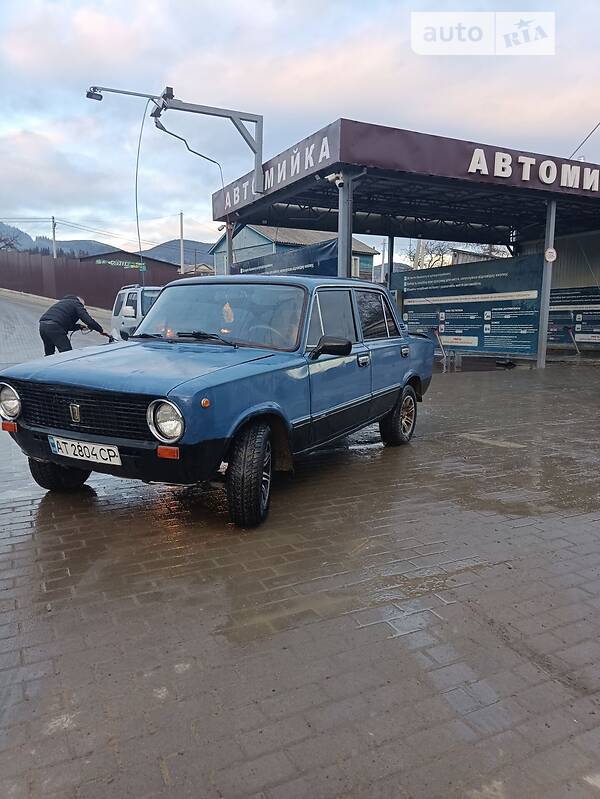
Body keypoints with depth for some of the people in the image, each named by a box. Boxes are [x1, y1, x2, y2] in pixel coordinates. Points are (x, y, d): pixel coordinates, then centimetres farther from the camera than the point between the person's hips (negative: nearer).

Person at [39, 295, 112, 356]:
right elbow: (88, 320, -4)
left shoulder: (63, 302, 34)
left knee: (49, 355, 21)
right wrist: (101, 330, 2)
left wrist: (79, 326, 26)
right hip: (54, 328, -9)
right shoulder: (77, 304, 9)